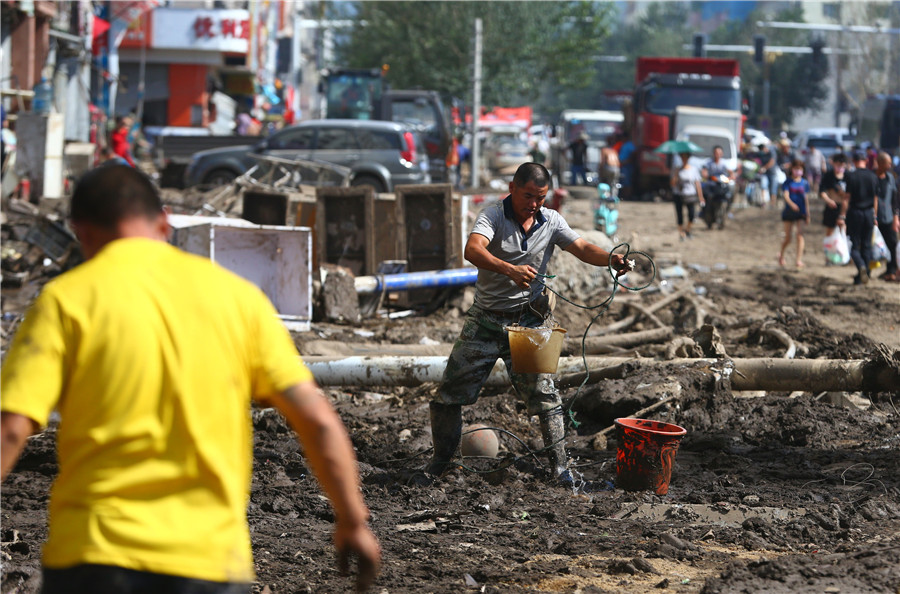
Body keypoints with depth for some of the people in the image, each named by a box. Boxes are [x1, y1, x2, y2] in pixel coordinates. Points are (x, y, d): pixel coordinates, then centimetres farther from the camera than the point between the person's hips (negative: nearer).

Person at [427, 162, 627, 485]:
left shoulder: (551, 221, 1)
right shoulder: (493, 216, -13)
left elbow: (581, 248, -7)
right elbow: (472, 250, -31)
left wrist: (610, 258, -30)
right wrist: (510, 269, -48)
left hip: (527, 322, 2)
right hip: (485, 321, -2)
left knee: (544, 394, -6)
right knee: (449, 393, 3)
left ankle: (559, 467, 1)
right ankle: (441, 461, 20)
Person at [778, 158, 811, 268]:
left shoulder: (804, 183, 5)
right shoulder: (787, 182, -2)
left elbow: (806, 199, 10)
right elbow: (786, 195, -16)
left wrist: (807, 214, 12)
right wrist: (792, 204, -37)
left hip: (801, 213, 1)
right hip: (789, 213, -1)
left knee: (800, 235, -13)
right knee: (788, 238, 5)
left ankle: (799, 260, -16)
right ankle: (781, 256, 31)